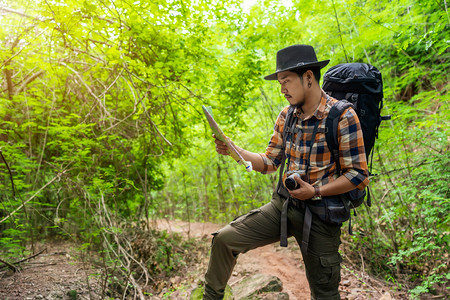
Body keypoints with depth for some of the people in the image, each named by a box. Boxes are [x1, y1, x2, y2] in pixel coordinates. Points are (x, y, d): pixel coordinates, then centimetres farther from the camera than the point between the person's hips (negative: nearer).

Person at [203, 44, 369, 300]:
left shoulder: (342, 116, -15)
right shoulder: (287, 115, 4)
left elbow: (359, 175, -14)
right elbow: (270, 162, 8)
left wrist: (316, 192, -22)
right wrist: (236, 150, -7)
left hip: (320, 216, -5)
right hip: (283, 206, 5)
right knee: (224, 239, -2)